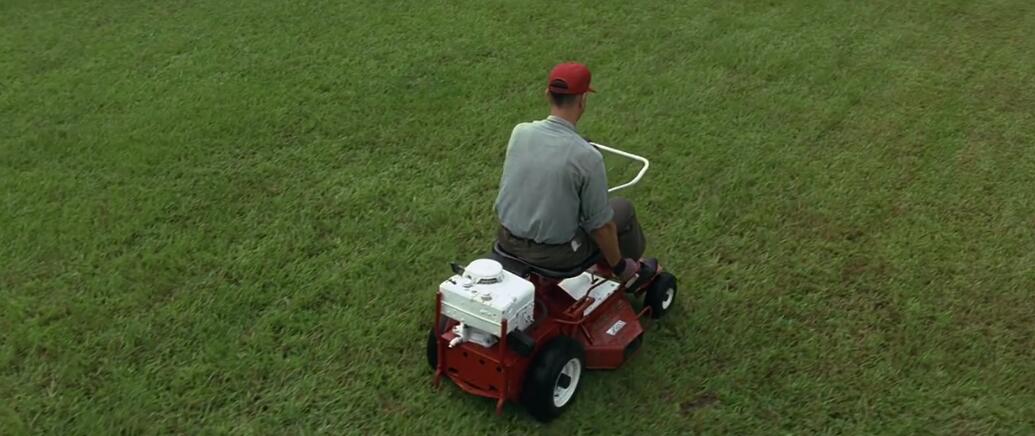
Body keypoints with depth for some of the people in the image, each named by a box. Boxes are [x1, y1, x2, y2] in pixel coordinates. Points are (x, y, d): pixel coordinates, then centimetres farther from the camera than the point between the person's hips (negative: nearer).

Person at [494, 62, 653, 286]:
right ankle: (630, 272, 42)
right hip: (554, 254, -5)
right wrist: (618, 265, 2)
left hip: (508, 240, 5)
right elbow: (601, 225, -15)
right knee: (622, 209, 18)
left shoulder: (519, 132, -8)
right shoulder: (587, 156, -24)